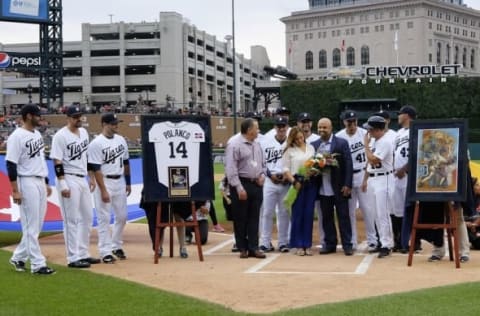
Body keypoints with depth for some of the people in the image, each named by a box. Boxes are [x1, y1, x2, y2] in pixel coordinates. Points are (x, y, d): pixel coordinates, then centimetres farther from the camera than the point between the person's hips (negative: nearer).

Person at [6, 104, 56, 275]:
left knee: (37, 224, 12)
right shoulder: (17, 136, -13)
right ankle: (37, 264, 0)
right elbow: (11, 164, -16)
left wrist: (46, 183, 19)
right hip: (27, 183, -9)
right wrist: (15, 190, -19)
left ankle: (18, 257, 24)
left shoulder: (37, 134, 13)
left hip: (40, 182, 9)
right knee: (31, 226, -4)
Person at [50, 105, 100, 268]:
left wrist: (91, 177, 17)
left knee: (87, 217, 12)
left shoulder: (84, 132, 11)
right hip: (69, 180, -8)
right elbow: (57, 162, -16)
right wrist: (63, 185, -21)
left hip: (83, 180, 8)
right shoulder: (61, 136, -13)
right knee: (72, 220, -5)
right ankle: (73, 258, -1)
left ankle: (83, 254, 22)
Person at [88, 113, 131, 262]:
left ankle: (116, 246, 27)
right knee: (104, 218, -2)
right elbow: (96, 169, -15)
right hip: (104, 182, -6)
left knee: (122, 216, 11)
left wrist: (128, 183, 15)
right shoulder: (96, 143, -13)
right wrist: (103, 190, -19)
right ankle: (105, 251, 4)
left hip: (120, 182, 6)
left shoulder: (121, 140, 8)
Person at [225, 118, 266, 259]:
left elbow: (263, 163, 24)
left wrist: (262, 175, 3)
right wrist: (239, 188, -20)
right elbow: (231, 169, -15)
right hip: (242, 184, -6)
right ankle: (243, 248, 9)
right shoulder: (235, 146, -10)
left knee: (254, 218, 6)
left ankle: (253, 248, 9)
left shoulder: (257, 146, 13)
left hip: (256, 185, 7)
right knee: (241, 218, 2)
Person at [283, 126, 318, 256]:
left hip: (311, 182, 3)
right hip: (297, 183, -3)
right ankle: (298, 245, 6)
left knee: (308, 214, 3)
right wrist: (293, 181, -12)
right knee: (297, 214, -1)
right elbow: (286, 169, 0)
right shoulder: (289, 150, 4)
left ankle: (307, 245, 9)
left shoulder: (311, 148, 13)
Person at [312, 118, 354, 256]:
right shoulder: (314, 145, 9)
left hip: (339, 188, -3)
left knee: (343, 216, 1)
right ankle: (330, 244, 17)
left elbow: (348, 164, -5)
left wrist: (347, 185, -10)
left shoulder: (342, 143, -1)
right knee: (326, 217, 8)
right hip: (323, 188, 3)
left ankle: (347, 245, 6)